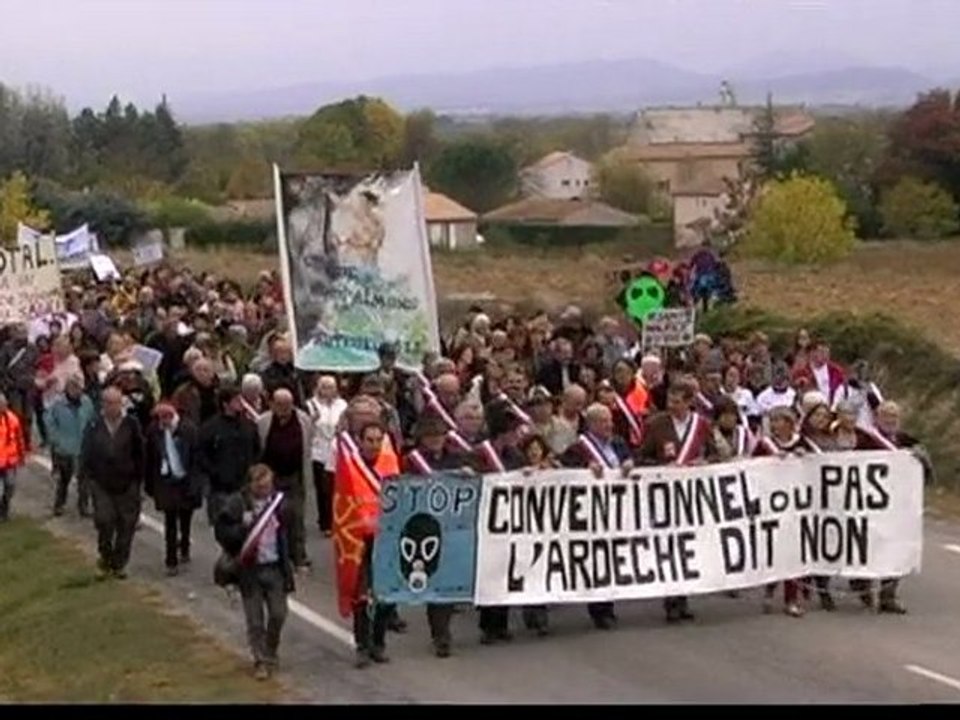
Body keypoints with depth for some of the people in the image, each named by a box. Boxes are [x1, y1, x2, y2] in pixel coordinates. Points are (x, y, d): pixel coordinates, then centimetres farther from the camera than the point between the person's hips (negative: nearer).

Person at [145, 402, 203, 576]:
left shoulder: (189, 429, -17)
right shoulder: (154, 430, -10)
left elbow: (196, 458, -12)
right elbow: (150, 458, -1)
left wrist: (194, 484, -14)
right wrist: (149, 484, 1)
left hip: (186, 481, 0)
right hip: (166, 482, 0)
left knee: (185, 518, 17)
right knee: (170, 521, -1)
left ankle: (184, 549, 41)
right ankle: (171, 560, 4)